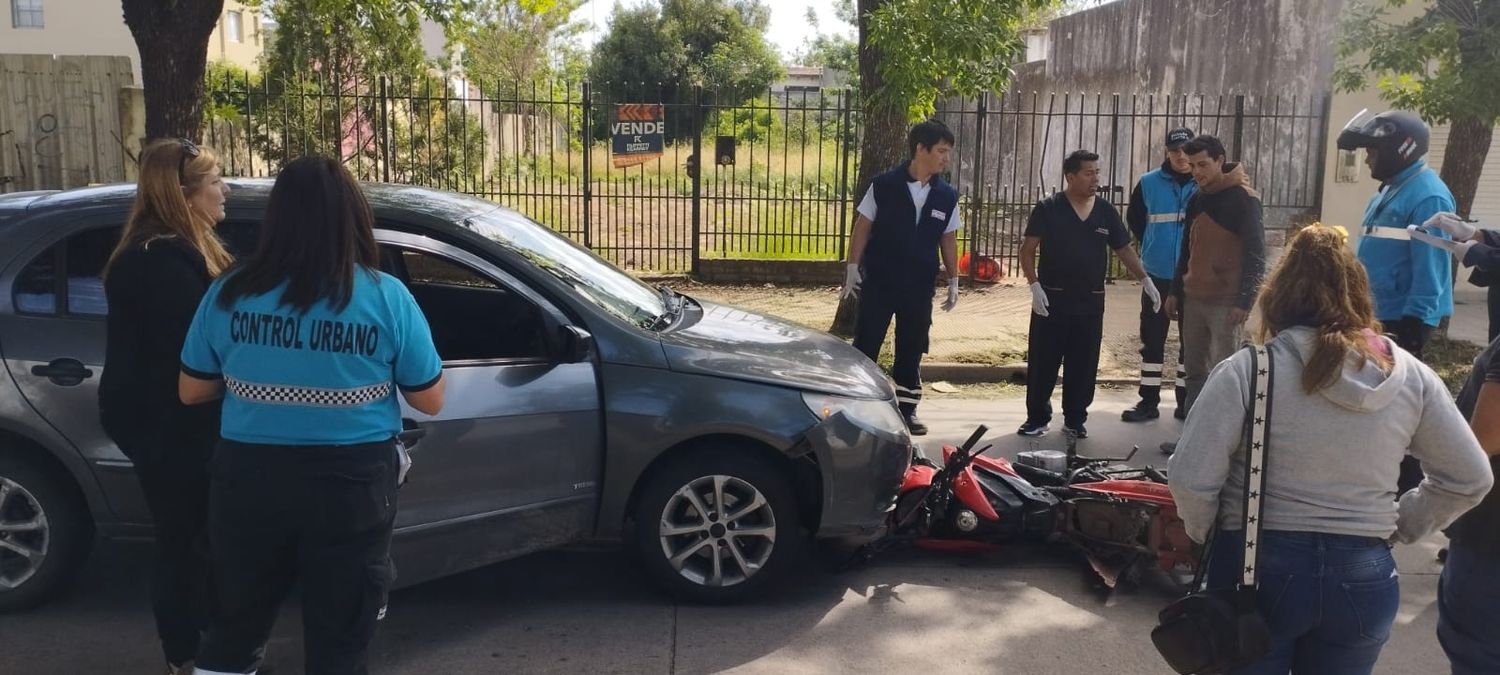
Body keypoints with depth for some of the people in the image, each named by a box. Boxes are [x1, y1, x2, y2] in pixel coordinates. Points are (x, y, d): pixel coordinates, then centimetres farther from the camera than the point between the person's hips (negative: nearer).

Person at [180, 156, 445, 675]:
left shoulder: (229, 294, -4)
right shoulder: (387, 297, -10)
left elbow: (191, 392, 7)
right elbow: (430, 401, -3)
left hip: (250, 480, 2)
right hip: (351, 486, -2)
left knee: (233, 628, 22)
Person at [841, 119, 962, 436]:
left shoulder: (947, 196, 2)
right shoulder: (884, 185, -8)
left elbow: (948, 239, 10)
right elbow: (863, 227, -2)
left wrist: (953, 281, 9)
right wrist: (853, 267, -6)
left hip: (920, 286, 3)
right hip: (879, 281, -3)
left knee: (912, 349, 10)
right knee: (865, 345, 2)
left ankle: (907, 408, 21)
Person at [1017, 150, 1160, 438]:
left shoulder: (1106, 211, 7)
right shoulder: (1048, 209, -3)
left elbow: (1124, 249, 11)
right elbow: (1027, 250, -4)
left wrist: (1145, 279, 0)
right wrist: (1035, 285, -13)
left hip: (1090, 303, 3)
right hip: (1051, 299, -3)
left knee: (1084, 366, 6)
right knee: (1042, 363, 1)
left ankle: (1075, 419, 19)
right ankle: (1037, 418, 13)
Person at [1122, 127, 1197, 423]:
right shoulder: (1149, 183, -2)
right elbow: (1134, 218, 13)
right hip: (1158, 275, 1)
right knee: (1152, 338, 5)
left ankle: (1186, 402, 18)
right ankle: (1148, 401, 14)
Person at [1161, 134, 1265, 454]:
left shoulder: (1243, 199, -9)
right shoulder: (1197, 199, 13)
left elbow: (1256, 255, -13)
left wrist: (1244, 302, -18)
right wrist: (1176, 291, 17)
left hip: (1226, 303, -7)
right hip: (1194, 299, 7)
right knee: (1194, 370, 11)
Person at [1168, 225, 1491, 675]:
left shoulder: (1247, 370, -13)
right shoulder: (1411, 377, -1)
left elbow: (1192, 478, -15)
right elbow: (1470, 479, 7)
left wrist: (1204, 533, 3)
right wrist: (1398, 527, 17)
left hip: (1259, 570, -3)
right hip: (1363, 577, 3)